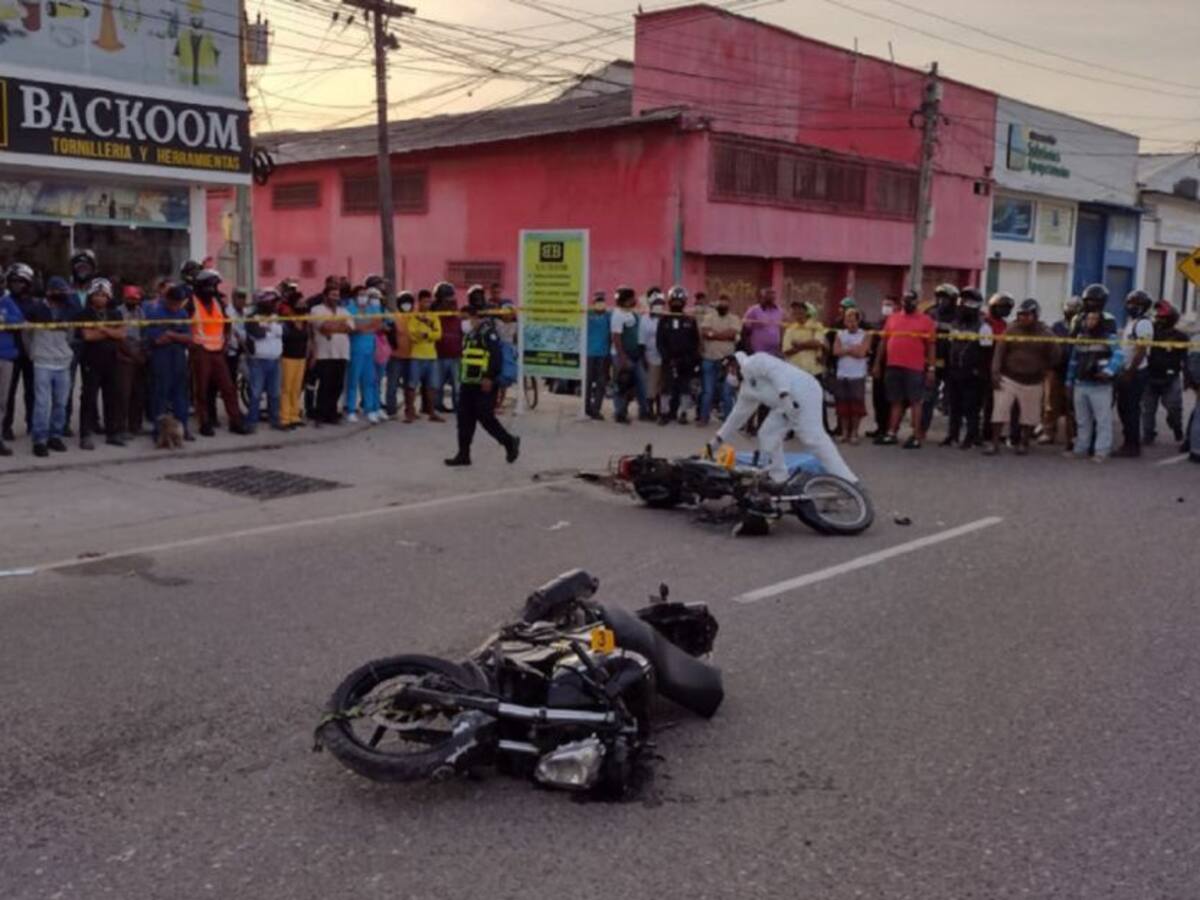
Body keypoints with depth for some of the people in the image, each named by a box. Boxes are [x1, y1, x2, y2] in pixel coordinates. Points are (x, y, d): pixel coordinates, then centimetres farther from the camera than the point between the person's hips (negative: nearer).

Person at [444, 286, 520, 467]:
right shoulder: (470, 332, 17)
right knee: (465, 419, 7)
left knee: (485, 417, -6)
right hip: (468, 383, 9)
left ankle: (509, 442, 12)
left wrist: (489, 377, -24)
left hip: (483, 384, -9)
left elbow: (496, 355, -20)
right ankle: (463, 454, 10)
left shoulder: (488, 331, -12)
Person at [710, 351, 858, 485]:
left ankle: (847, 482, -19)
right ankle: (778, 478, 15)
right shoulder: (746, 389, 27)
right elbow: (738, 414, 34)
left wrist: (784, 395, -28)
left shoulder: (752, 363, -1)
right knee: (768, 434, 10)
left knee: (813, 439, -17)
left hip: (803, 392, -10)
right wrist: (718, 439, 36)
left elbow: (776, 370, -17)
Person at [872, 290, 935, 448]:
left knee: (915, 401, -1)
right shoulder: (892, 318, 12)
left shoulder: (925, 320, 1)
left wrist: (931, 369, -6)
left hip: (915, 368, -4)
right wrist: (877, 364, 12)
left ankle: (917, 437, 1)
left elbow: (930, 347, 0)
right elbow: (884, 342, 15)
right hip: (892, 367, 4)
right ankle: (891, 433, 15)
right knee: (896, 401, 11)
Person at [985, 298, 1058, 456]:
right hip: (1008, 378, 0)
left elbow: (1054, 356, 4)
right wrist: (995, 372, -14)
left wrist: (1042, 371, 0)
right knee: (999, 409, -7)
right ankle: (995, 443, -2)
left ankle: (1024, 443, 25)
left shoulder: (1045, 334, -2)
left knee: (1029, 414, 8)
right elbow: (999, 352, -5)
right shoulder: (1011, 331, -1)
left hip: (1032, 382, 0)